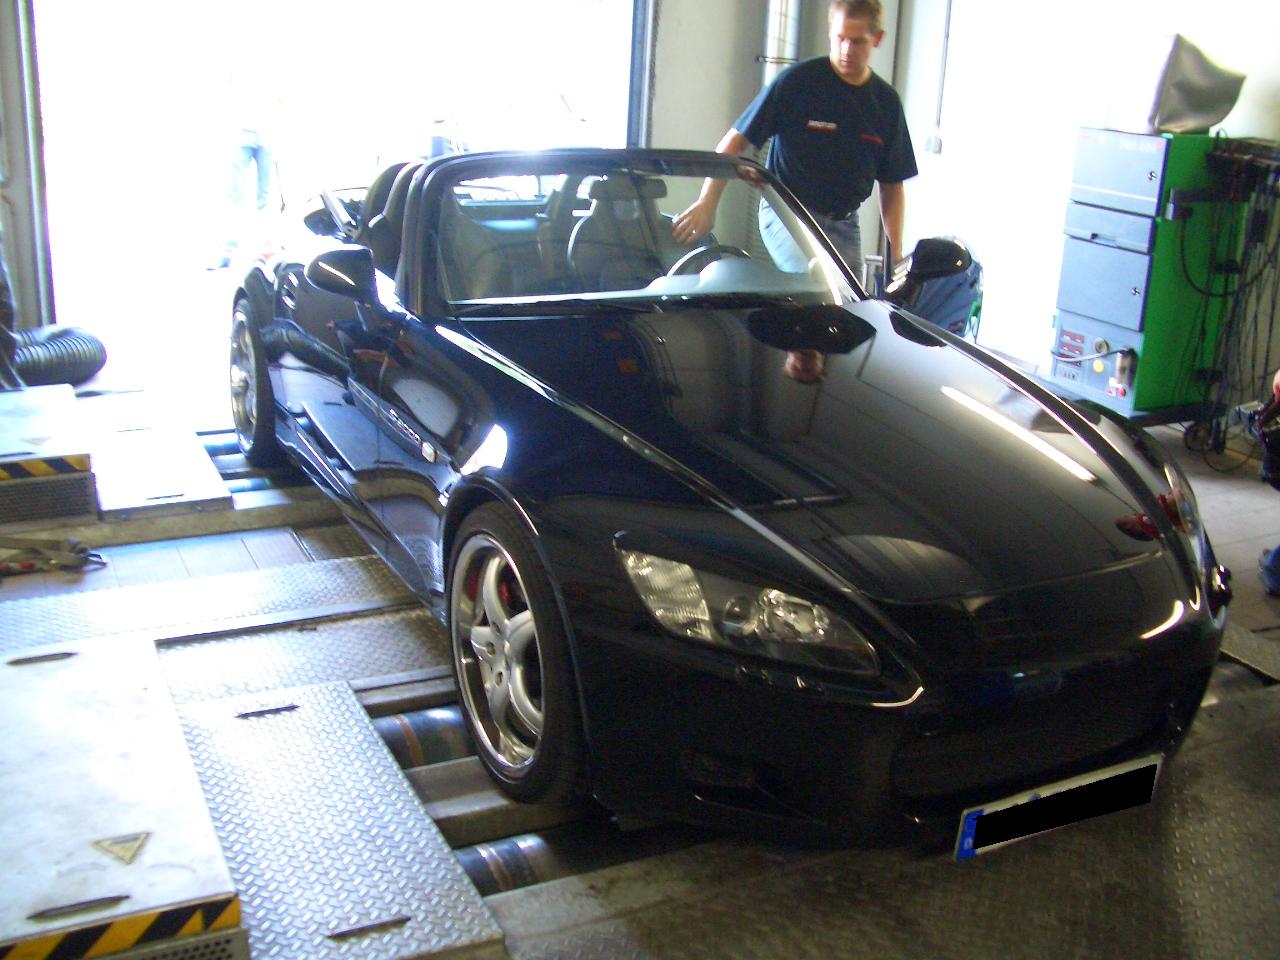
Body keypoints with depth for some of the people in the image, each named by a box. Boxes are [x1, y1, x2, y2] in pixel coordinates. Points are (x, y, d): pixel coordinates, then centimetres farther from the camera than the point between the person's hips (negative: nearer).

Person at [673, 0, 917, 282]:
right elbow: (735, 141, -7)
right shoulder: (797, 81, -8)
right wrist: (707, 203, -19)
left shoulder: (886, 102, 5)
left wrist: (896, 254, 2)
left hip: (844, 224, 5)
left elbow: (892, 186, 11)